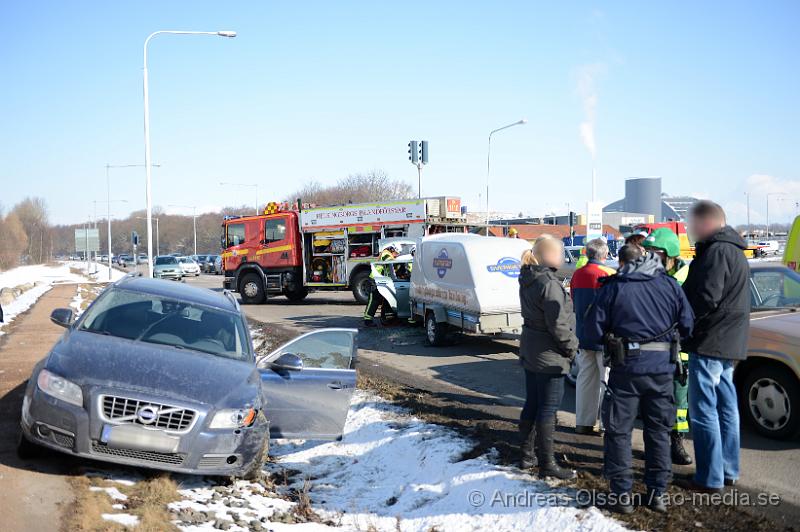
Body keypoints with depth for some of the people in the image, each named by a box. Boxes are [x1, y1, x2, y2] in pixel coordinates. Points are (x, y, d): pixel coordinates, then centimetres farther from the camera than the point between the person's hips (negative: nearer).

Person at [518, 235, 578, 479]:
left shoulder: (528, 279, 7)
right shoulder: (549, 283, -21)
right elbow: (557, 323, -22)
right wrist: (571, 346, -8)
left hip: (530, 350, 9)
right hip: (549, 355, -9)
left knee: (532, 404, 17)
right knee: (548, 408, -3)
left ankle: (528, 454, 27)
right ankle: (546, 464, 3)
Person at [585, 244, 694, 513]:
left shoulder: (612, 287, -5)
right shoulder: (669, 284, 2)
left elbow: (593, 332, -5)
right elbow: (687, 325, 4)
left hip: (626, 368, -3)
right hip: (661, 368, 3)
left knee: (619, 431, 7)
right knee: (659, 431, 15)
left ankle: (622, 494, 8)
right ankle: (657, 493, 19)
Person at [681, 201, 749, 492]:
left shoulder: (717, 251, -17)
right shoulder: (734, 250, 17)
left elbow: (706, 297, -24)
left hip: (709, 342, -10)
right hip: (729, 344, 10)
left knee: (704, 411, -5)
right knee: (726, 407, 16)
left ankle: (710, 477, 0)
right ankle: (728, 471, 25)